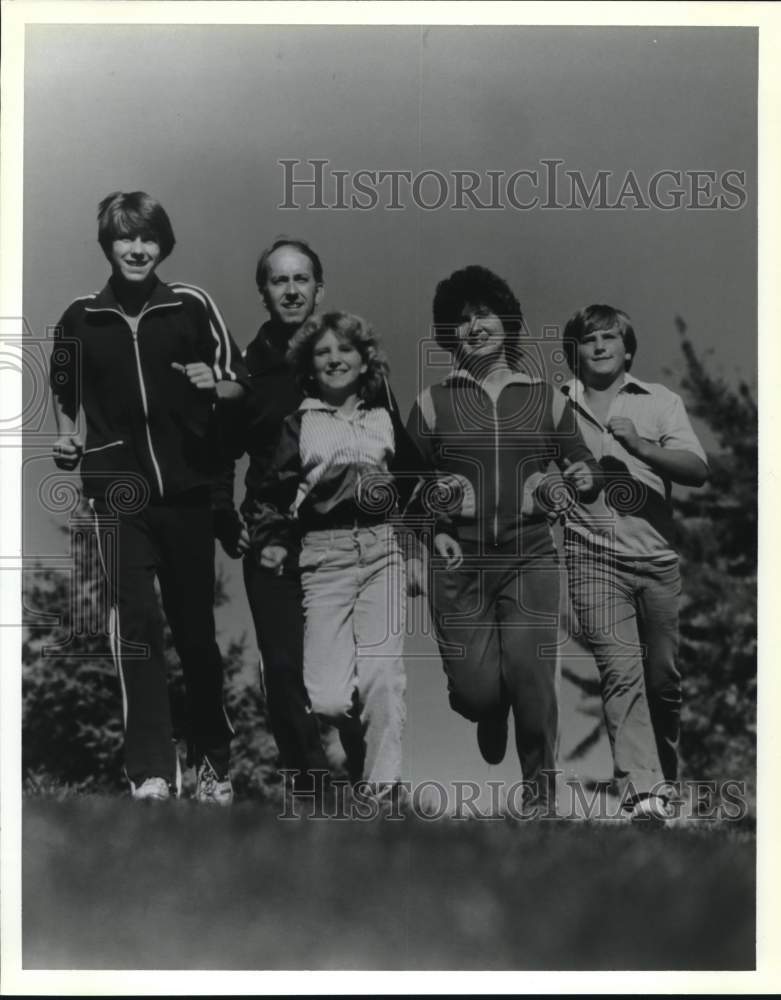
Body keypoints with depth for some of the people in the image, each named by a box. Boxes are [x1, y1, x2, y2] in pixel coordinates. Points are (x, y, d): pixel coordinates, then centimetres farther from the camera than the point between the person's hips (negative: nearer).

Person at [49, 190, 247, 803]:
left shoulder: (192, 306, 1)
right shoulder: (81, 318, 7)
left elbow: (238, 385, 5)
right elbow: (67, 394, 20)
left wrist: (213, 383, -16)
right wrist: (68, 438, 2)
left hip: (187, 487, 0)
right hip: (119, 490, 0)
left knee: (196, 625, 8)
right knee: (135, 619, -10)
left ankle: (213, 760, 23)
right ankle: (150, 769, -6)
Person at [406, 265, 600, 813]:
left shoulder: (546, 397, 8)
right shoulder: (433, 402, 6)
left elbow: (586, 468, 11)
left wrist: (581, 479, -11)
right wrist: (433, 494, -12)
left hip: (530, 560, 0)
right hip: (459, 563, 0)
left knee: (531, 679, -13)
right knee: (475, 690, -5)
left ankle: (541, 792, 10)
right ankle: (490, 718, 35)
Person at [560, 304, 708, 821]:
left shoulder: (660, 401, 9)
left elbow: (698, 470, -3)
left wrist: (639, 445, -17)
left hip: (658, 555, 2)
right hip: (593, 558, -1)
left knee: (664, 678, 8)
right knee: (621, 673, -14)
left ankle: (668, 777, 29)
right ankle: (644, 791, -18)